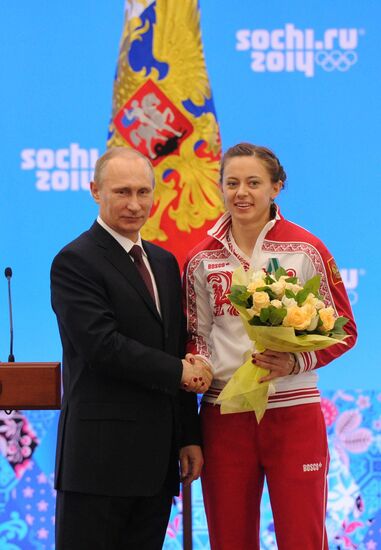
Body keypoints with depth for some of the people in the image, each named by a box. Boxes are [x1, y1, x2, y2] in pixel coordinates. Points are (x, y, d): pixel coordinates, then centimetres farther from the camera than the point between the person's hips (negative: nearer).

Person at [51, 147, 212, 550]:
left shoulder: (165, 263, 16)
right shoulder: (75, 262, -7)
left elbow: (180, 351, 16)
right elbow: (102, 346, -18)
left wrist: (189, 437, 12)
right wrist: (179, 372, -8)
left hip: (157, 456, 7)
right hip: (101, 452, -7)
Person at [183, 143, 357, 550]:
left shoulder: (306, 250, -3)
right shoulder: (202, 259, 6)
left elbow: (343, 329, 2)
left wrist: (297, 361, -15)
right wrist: (198, 364, -6)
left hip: (293, 413, -3)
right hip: (224, 414, 3)